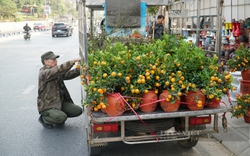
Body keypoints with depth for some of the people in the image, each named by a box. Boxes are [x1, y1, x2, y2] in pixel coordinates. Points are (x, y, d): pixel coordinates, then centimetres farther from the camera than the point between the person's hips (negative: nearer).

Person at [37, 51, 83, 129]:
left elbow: (67, 74, 7)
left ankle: (59, 114, 17)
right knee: (62, 117, -30)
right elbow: (60, 69, -31)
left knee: (78, 110, -6)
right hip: (47, 105, -8)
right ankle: (44, 118, 0)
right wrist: (73, 61, -32)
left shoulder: (56, 72, 11)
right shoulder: (44, 73, -18)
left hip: (60, 102, 8)